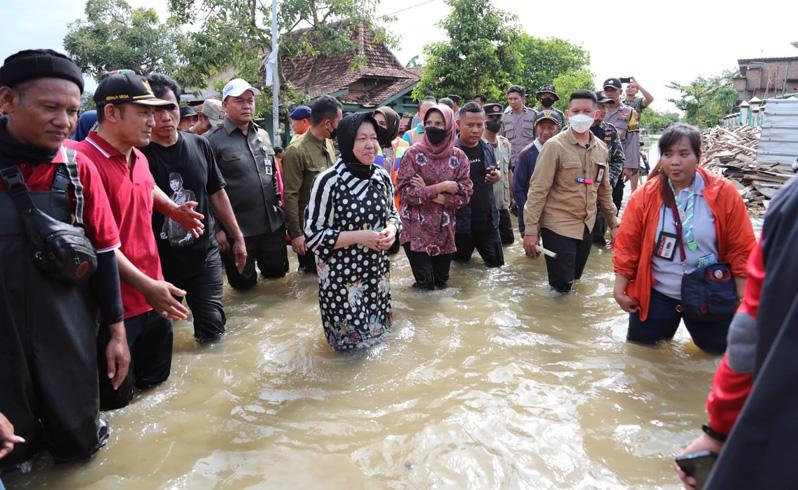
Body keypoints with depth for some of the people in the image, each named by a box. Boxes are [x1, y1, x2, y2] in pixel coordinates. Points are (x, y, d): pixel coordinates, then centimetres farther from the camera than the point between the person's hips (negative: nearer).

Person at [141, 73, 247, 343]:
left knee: (213, 330, 6)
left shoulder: (200, 145, 2)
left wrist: (237, 237, 11)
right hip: (159, 260, -2)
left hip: (204, 253, 2)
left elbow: (217, 193, 9)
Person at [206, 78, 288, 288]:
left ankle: (262, 265, 45)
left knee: (277, 271, 17)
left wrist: (279, 209, 13)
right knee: (243, 284, 9)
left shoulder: (262, 135, 10)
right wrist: (216, 229, -13)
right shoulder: (213, 140, -10)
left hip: (272, 224, 5)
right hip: (237, 229, -5)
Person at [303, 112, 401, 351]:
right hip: (342, 276, -5)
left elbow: (392, 214, 15)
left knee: (376, 332, 21)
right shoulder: (328, 181, -19)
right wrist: (360, 236, -23)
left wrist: (391, 230, -9)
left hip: (378, 271, 6)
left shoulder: (382, 177, 0)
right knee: (351, 339, 8)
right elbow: (313, 235, -16)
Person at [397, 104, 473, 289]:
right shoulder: (413, 153, -6)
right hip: (417, 230, -3)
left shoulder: (459, 157, 2)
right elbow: (405, 190, -13)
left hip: (444, 230, 3)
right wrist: (440, 187, -17)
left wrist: (428, 193, -14)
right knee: (425, 284, 0)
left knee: (441, 283, 15)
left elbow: (465, 193, -5)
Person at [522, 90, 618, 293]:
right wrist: (530, 229, -17)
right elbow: (538, 189, -13)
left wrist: (613, 223, 15)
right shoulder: (554, 146, -11)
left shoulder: (601, 149, 6)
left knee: (574, 280, 15)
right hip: (558, 226, -6)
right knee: (561, 286, -5)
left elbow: (604, 190, 16)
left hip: (586, 226, 6)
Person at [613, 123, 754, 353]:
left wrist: (743, 298, -4)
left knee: (717, 350, 19)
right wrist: (620, 288, -5)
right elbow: (627, 245, -5)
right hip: (656, 294, 0)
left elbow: (741, 248, -6)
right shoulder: (645, 196, -9)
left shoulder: (724, 193, -10)